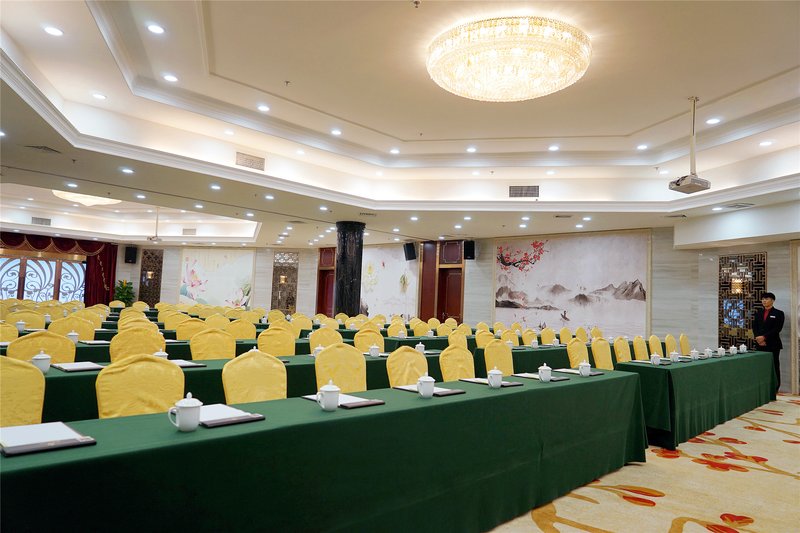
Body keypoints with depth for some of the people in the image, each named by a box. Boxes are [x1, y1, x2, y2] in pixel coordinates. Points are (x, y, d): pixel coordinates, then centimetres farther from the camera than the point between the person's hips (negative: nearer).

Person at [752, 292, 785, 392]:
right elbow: (754, 327, 9)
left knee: (774, 367, -1)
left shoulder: (778, 313, 0)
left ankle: (775, 388, 5)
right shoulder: (758, 313, 15)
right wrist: (758, 338, -6)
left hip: (773, 344, -4)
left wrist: (764, 337, -15)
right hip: (760, 344, 4)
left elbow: (777, 329, -9)